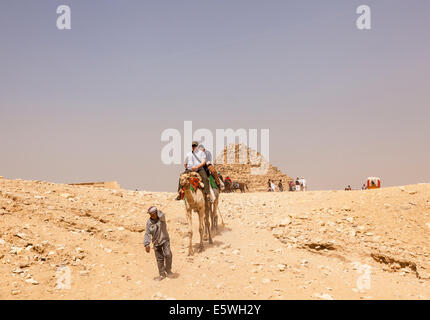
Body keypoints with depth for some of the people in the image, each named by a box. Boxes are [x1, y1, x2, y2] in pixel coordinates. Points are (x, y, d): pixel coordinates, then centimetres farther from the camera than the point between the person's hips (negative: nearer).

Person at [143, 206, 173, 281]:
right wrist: (146, 244, -17)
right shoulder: (149, 222, -8)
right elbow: (147, 234, -9)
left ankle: (168, 270, 1)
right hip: (156, 243, 2)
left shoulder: (161, 218, -13)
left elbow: (161, 215, -38)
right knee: (159, 259, 7)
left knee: (168, 254, -19)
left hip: (165, 240, -2)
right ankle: (162, 274, 22)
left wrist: (157, 211, -18)